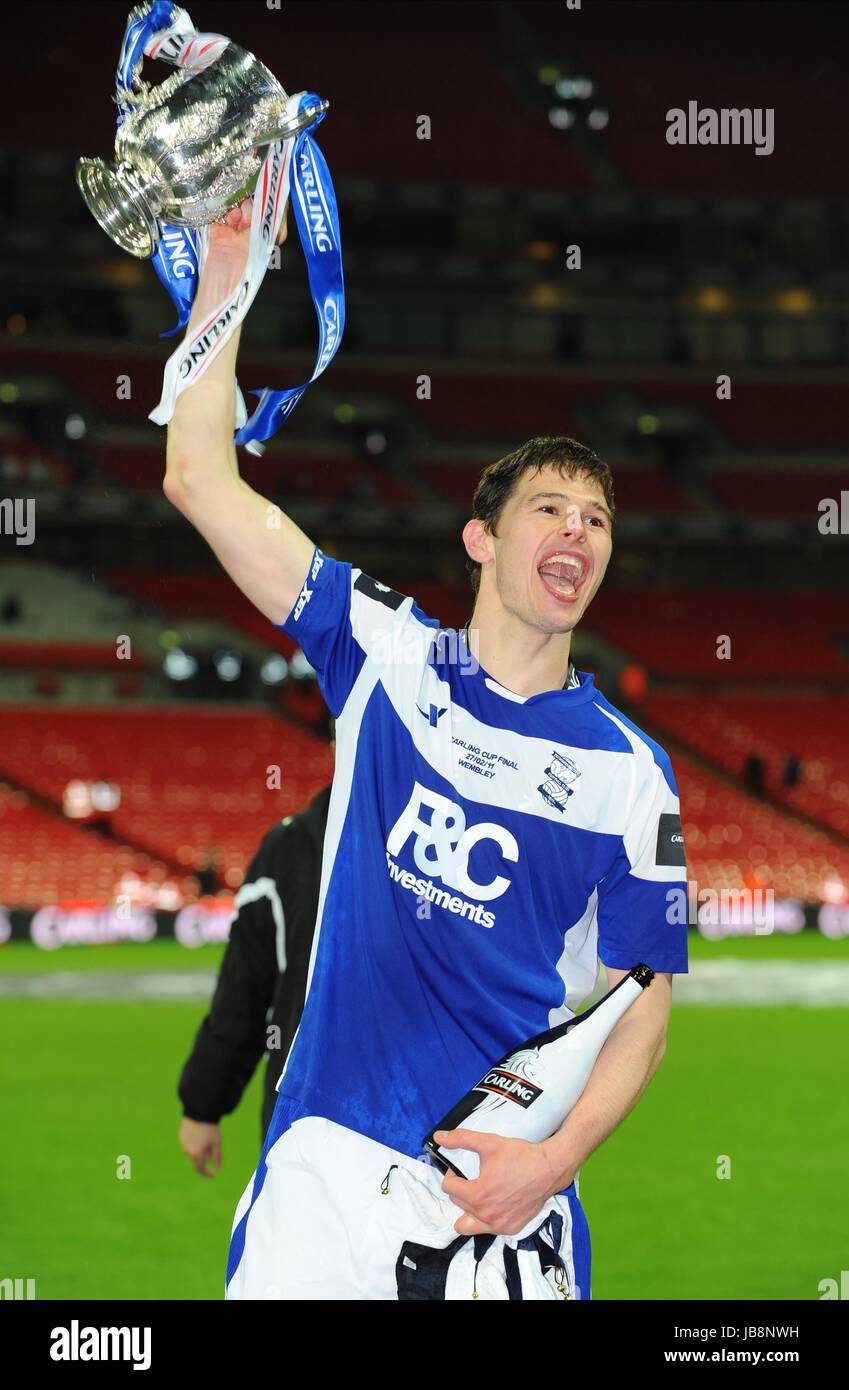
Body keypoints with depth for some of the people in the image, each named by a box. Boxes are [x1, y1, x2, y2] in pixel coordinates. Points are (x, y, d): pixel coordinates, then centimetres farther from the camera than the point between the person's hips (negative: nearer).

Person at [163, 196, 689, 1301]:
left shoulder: (629, 771, 3)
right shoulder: (388, 659, 6)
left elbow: (641, 999, 4)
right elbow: (201, 481, 2)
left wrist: (558, 1159, -13)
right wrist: (228, 260, -3)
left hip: (507, 1189, -1)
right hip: (327, 1159, 1)